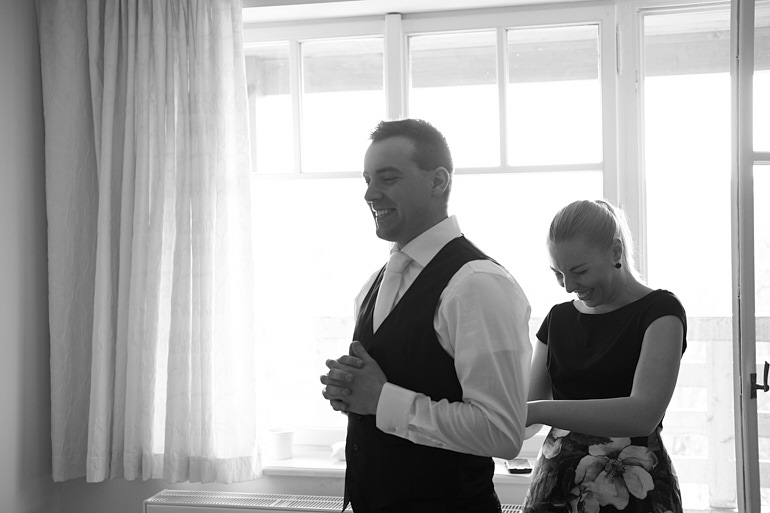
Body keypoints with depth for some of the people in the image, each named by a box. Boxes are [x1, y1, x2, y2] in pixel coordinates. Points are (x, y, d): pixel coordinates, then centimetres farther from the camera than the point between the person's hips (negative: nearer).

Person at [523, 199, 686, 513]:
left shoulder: (660, 310, -8)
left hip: (632, 488, -4)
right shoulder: (558, 318, 9)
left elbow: (645, 413, -23)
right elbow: (530, 411, 7)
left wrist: (537, 410, -29)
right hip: (555, 484, 5)